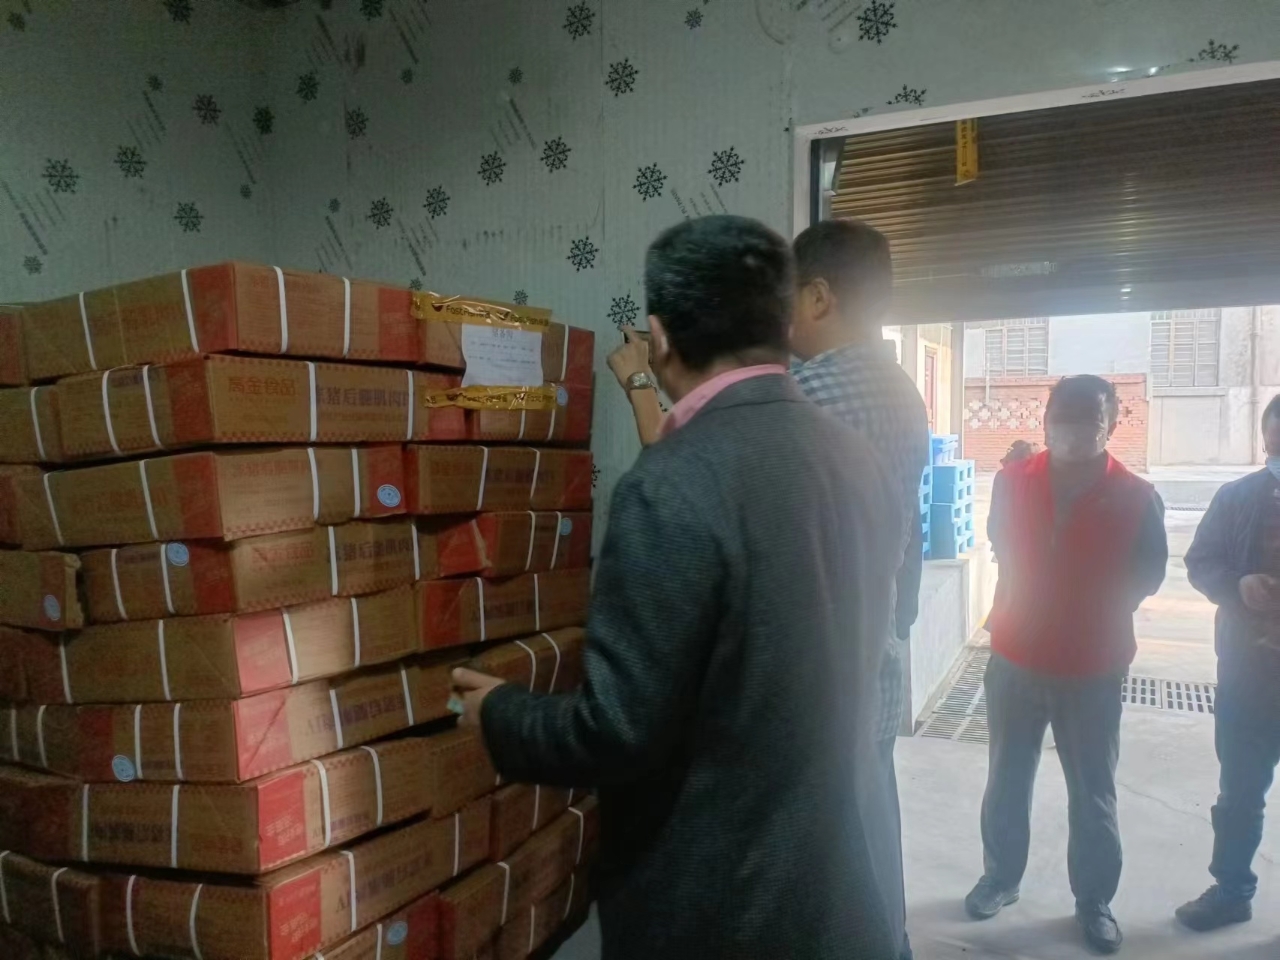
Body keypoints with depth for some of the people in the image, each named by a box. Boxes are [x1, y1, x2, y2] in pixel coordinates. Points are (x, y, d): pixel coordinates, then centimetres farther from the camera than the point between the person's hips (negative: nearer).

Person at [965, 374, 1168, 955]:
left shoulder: (1136, 498, -12)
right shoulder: (1012, 482, -7)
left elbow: (1148, 576, 3)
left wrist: (1103, 611, -1)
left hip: (1094, 669, -1)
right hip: (1014, 658, 2)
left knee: (1093, 795, 11)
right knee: (1006, 782, 15)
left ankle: (1094, 901, 29)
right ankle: (1000, 878, 33)